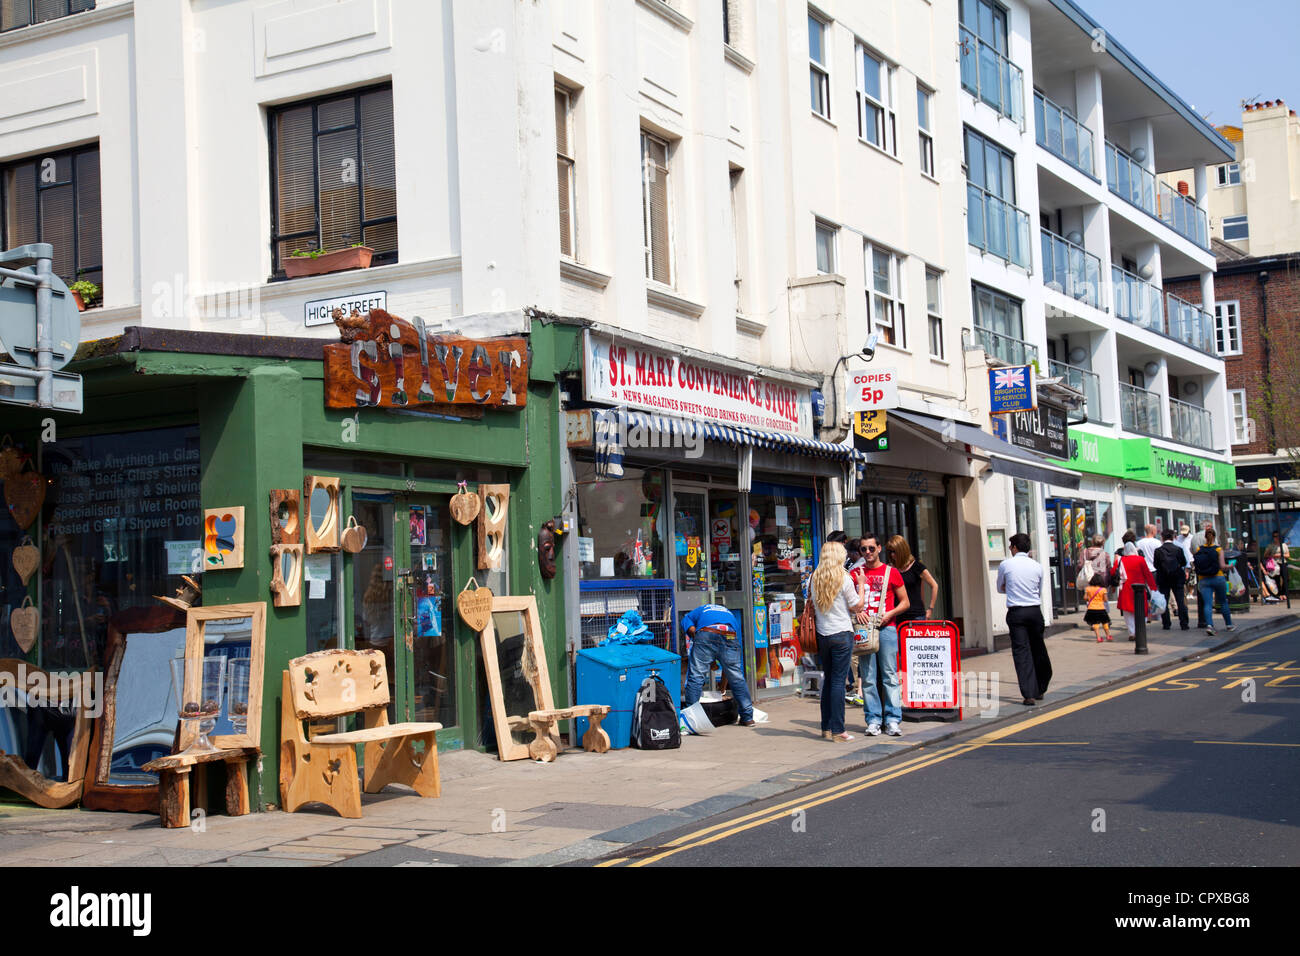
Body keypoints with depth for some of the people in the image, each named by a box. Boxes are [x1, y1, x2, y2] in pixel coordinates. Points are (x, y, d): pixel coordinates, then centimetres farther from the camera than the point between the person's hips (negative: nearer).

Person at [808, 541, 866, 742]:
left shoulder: (815, 578, 6)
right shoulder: (844, 579, -9)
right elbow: (857, 606, -4)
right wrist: (860, 584, 6)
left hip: (822, 634, 5)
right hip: (841, 634, -5)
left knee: (828, 681, 13)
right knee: (838, 682, -3)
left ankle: (826, 728, 16)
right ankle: (837, 730, -3)